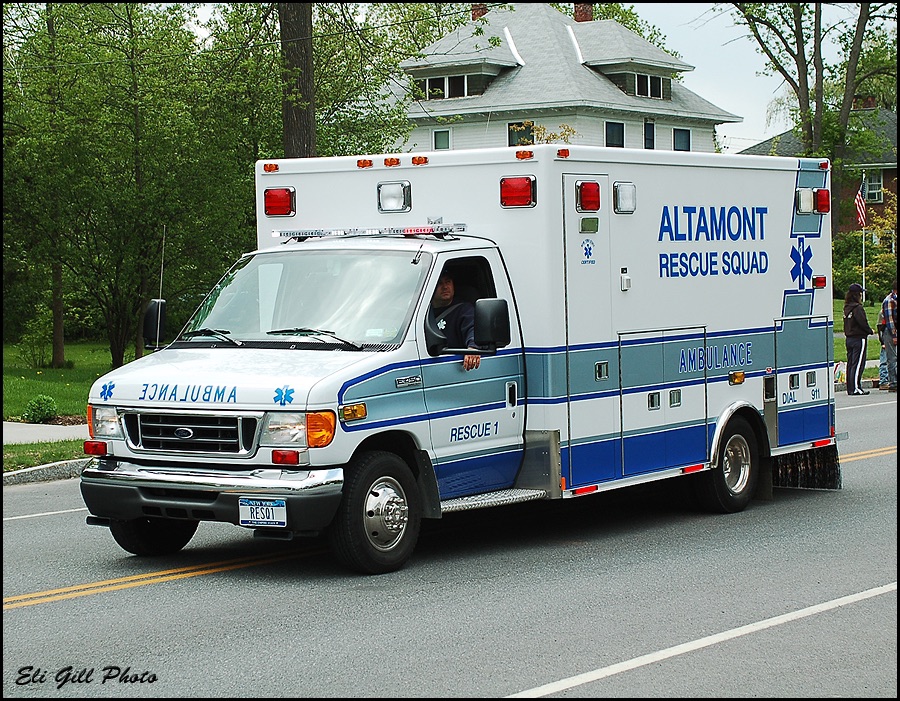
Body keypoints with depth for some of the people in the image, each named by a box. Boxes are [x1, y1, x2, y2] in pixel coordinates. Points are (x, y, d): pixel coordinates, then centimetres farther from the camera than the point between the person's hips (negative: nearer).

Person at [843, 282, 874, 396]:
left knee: (850, 364, 10)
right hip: (859, 338, -8)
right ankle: (856, 388, -8)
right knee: (858, 364, -6)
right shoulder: (857, 308, -15)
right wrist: (870, 331, 0)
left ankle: (850, 388, 12)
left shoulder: (846, 308, 11)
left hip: (848, 338, 8)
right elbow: (863, 322, -18)